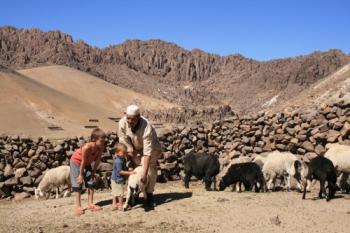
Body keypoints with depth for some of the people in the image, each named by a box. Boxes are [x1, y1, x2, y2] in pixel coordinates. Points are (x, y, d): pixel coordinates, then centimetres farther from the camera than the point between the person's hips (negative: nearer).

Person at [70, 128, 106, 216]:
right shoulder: (87, 147, -38)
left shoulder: (101, 148, -21)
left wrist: (93, 172, -5)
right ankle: (78, 207, -1)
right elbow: (83, 161, -29)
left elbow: (97, 160, -9)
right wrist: (81, 174, -20)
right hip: (76, 162, -6)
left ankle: (90, 204, 10)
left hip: (87, 163, 6)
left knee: (91, 183, 3)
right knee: (78, 184, -5)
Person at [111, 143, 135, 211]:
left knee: (115, 193, 15)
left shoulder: (122, 159, 6)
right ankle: (120, 205, 11)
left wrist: (128, 170, 0)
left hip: (115, 179, 10)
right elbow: (120, 171, -26)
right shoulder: (118, 161, -25)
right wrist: (129, 172, -26)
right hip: (118, 180, -10)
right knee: (120, 193, 1)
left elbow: (123, 168, 19)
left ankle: (114, 205, 24)